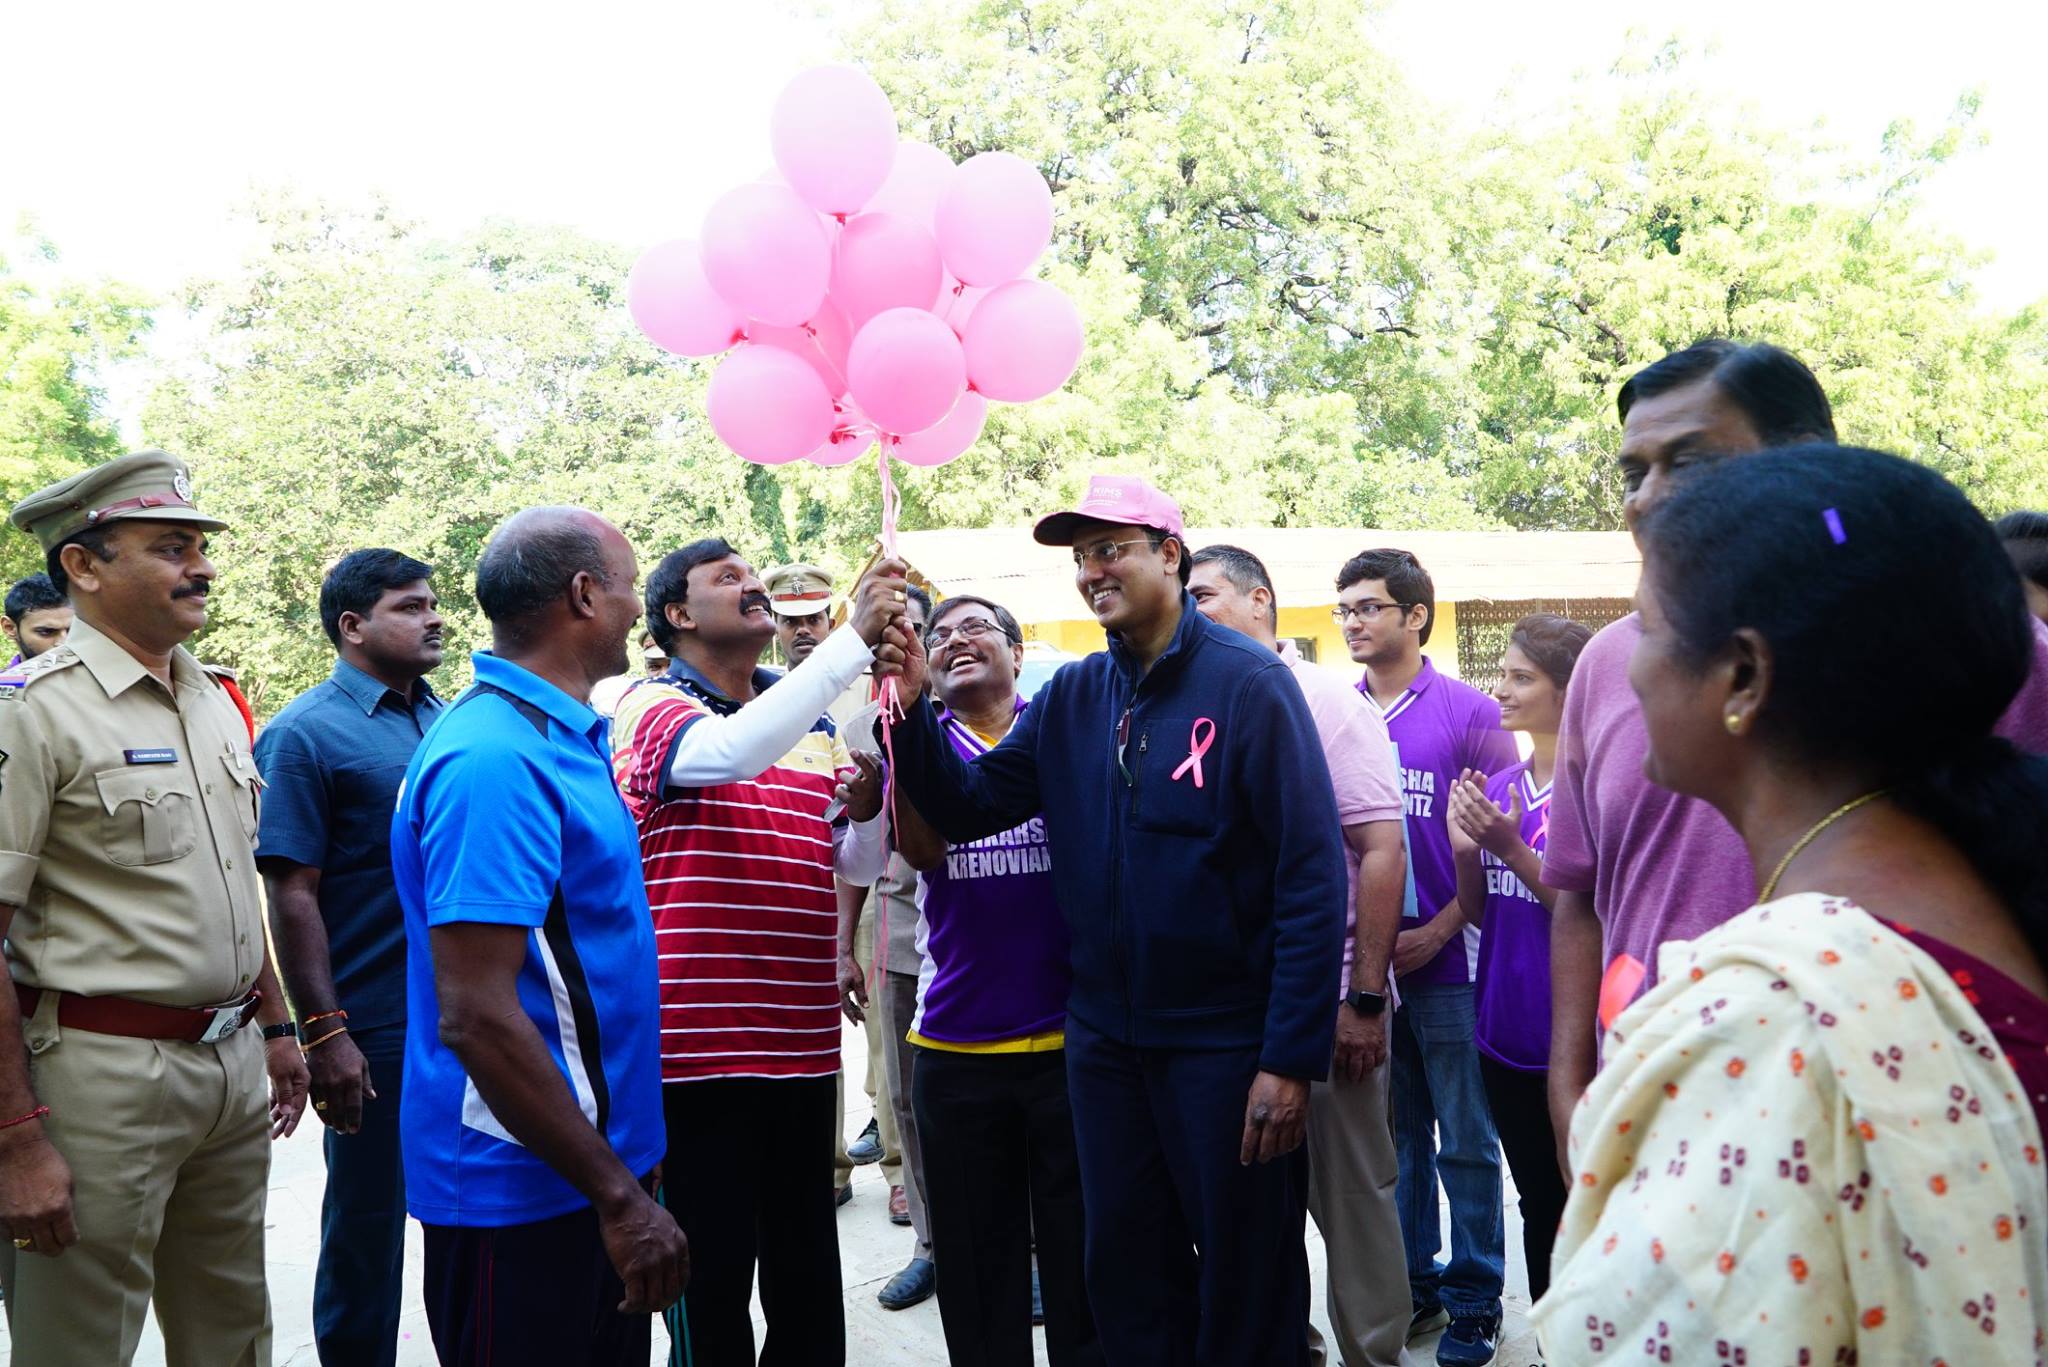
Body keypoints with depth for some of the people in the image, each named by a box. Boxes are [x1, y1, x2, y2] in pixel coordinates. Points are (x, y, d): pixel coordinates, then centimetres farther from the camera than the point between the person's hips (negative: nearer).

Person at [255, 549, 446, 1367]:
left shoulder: (446, 718, 9)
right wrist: (325, 1035, -17)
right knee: (366, 1222, 8)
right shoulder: (307, 733, -9)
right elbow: (292, 895, -13)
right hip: (375, 1029, -6)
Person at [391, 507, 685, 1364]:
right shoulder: (494, 760, -22)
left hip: (591, 1164, 9)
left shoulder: (557, 737, 8)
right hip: (527, 1193, -9)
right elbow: (474, 1015, -25)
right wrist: (618, 1195, -21)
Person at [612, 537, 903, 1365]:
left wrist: (867, 810, -7)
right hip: (697, 1046, -6)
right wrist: (856, 636, -27)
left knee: (808, 1276, 16)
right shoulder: (653, 707, -6)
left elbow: (860, 866, 16)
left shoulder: (815, 723, 13)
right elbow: (732, 752, -29)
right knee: (712, 1275, 4)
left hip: (802, 1044, 6)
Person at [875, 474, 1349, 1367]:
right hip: (1105, 1040, 5)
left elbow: (1313, 875, -15)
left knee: (1247, 1288, 10)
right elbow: (967, 807, 3)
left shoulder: (1248, 683, -12)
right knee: (1127, 1276, 18)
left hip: (1227, 1045, -5)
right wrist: (912, 708, -14)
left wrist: (1292, 1057, -18)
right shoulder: (1072, 697, 4)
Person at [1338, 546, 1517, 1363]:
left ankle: (1475, 1300, 22)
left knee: (1465, 1140, 7)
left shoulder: (1469, 712, -5)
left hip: (1446, 959, -3)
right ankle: (1410, 1285, 30)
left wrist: (1439, 930, -14)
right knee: (1394, 1133, 15)